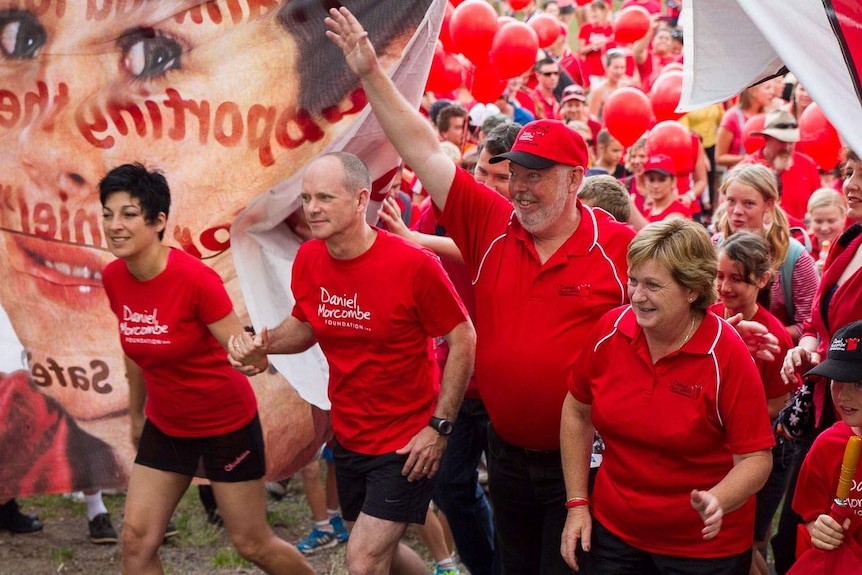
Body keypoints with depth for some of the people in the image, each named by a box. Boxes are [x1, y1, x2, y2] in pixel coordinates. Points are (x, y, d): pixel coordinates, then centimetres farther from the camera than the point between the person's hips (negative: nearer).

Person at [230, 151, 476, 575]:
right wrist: (263, 344, -9)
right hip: (348, 438, 6)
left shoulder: (413, 265, -21)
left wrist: (439, 427, -16)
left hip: (406, 441, -6)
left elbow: (462, 341, -13)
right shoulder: (308, 259, -5)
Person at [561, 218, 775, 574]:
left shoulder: (726, 357, -19)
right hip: (614, 532, 4)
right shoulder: (611, 329, -8)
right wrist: (577, 503, 3)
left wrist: (718, 502, -34)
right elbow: (577, 412, 6)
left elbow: (755, 457, -15)